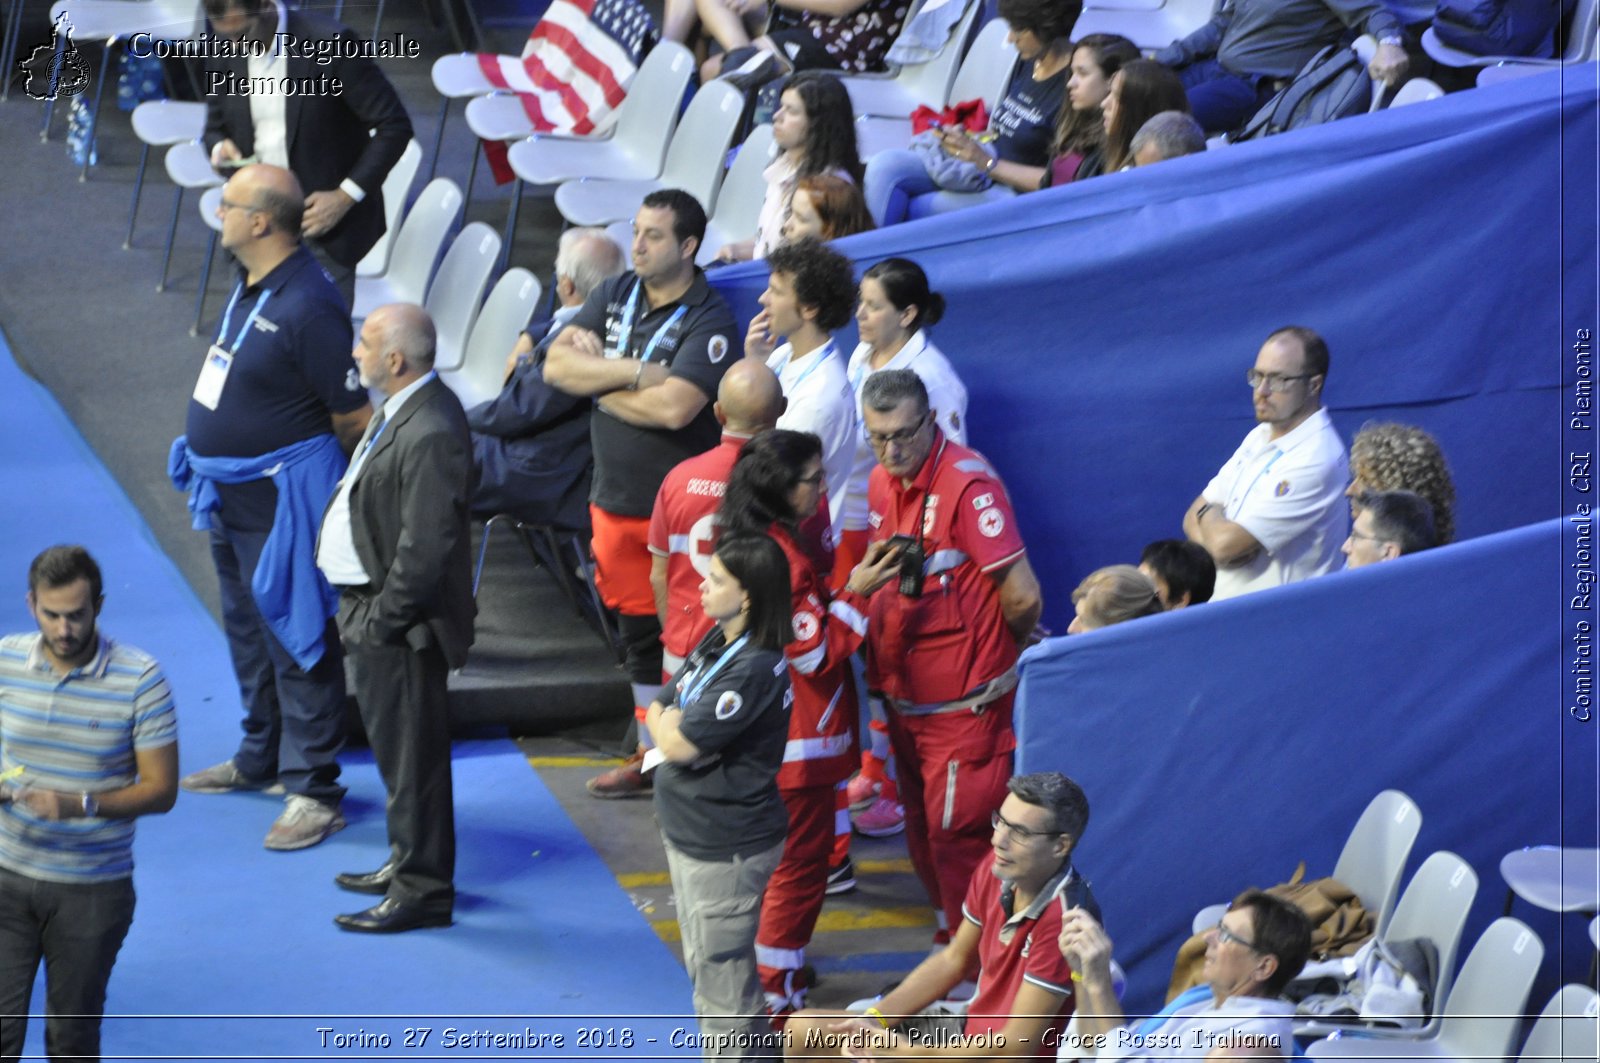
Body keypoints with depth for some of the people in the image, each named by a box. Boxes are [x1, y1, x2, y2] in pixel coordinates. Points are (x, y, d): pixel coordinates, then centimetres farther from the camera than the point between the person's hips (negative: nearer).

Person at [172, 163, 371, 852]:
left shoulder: (307, 307, -26)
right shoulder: (250, 285, 4)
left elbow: (353, 416, -19)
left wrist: (324, 479, -4)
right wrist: (207, 460, 18)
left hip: (281, 499, -10)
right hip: (231, 496, 10)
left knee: (296, 639, -2)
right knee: (247, 629, 22)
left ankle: (313, 791, 4)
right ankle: (260, 759, 38)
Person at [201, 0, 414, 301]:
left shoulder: (330, 44, -17)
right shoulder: (222, 52, 0)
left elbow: (394, 126, -13)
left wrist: (346, 196, -17)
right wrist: (219, 147, -10)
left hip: (323, 215, -5)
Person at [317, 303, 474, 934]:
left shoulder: (429, 434, -27)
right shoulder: (404, 411, 6)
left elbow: (425, 547, -28)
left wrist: (380, 620, -19)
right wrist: (364, 614, 15)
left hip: (398, 625, -11)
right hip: (371, 605, 11)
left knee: (410, 755, 1)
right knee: (394, 746, 23)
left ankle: (422, 892, 12)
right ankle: (409, 863, 37)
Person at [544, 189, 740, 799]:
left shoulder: (708, 321, -14)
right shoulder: (616, 295, 7)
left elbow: (673, 407, -26)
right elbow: (557, 365, -3)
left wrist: (597, 376, -12)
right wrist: (633, 372, -16)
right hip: (615, 499, 6)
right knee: (638, 632, 15)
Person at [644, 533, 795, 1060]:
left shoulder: (755, 669, -24)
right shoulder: (716, 642, 5)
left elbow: (677, 743, -22)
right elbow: (658, 708, 10)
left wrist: (666, 721, -1)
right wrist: (672, 725, -11)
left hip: (725, 848, -10)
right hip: (688, 832, 10)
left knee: (721, 975, -1)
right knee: (704, 963, 22)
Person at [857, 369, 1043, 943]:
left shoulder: (968, 483, -20)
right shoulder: (882, 482, 6)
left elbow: (1022, 597, -21)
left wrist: (1005, 656, -4)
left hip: (964, 701, -8)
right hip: (905, 695, 8)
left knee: (956, 832, -5)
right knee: (922, 829, 17)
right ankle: (952, 941, 31)